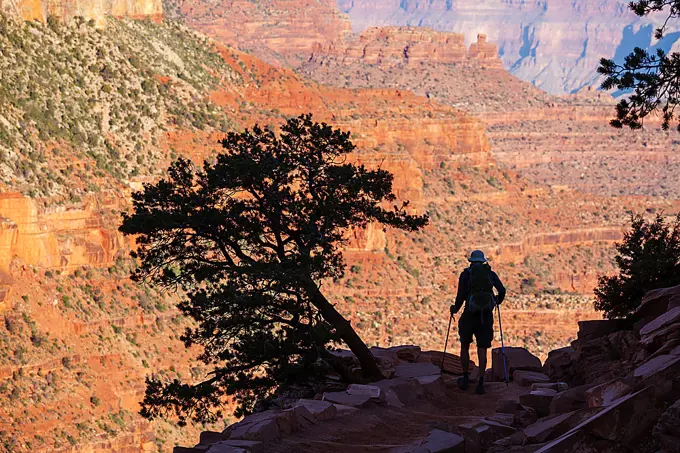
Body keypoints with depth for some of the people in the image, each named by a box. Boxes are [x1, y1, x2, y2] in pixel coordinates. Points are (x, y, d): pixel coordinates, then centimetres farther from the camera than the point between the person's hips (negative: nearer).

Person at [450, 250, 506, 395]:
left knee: (465, 346, 18)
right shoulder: (491, 274, 9)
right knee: (482, 350, 2)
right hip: (486, 316, 2)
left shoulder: (466, 274, 2)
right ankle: (480, 383, -7)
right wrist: (497, 301, 19)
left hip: (470, 314, -1)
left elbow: (461, 295, -7)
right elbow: (502, 290, -3)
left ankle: (465, 379, 22)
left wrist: (455, 308, 11)